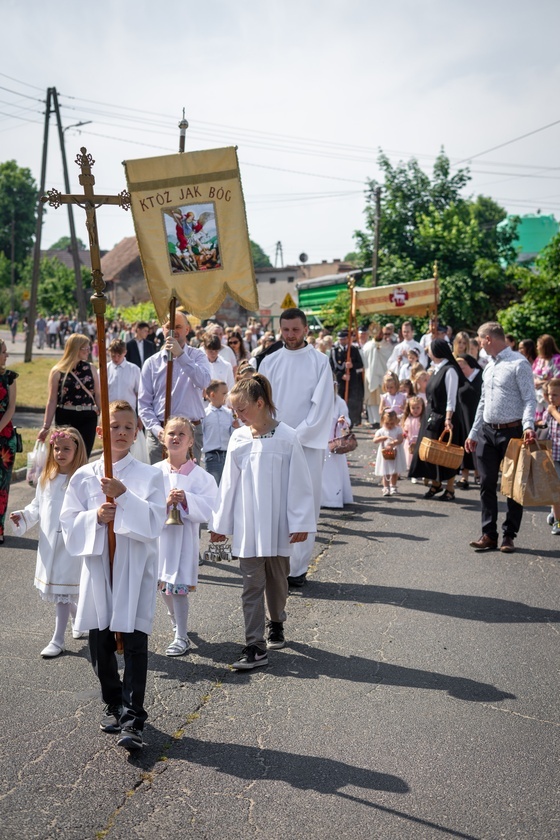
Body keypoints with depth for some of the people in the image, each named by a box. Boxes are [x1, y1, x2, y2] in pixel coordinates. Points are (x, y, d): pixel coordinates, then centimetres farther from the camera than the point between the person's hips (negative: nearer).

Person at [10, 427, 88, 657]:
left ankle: (58, 640, 10)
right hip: (48, 542, 6)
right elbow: (37, 506, 15)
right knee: (61, 592, 16)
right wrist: (23, 516, 0)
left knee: (62, 592, 0)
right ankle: (77, 620, 42)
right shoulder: (46, 478, 6)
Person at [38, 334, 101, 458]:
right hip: (65, 420, -2)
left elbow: (98, 395, 9)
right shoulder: (57, 371, -2)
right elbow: (52, 401, -1)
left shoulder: (91, 369, 5)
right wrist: (46, 426, -2)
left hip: (88, 419, 2)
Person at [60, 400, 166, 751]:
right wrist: (95, 517, -15)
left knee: (135, 643, -6)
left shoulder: (150, 475, -2)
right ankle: (115, 705, 31)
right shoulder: (84, 477, 4)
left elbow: (156, 521, -12)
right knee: (100, 642, 11)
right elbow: (69, 522, 3)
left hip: (136, 568, -3)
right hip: (98, 564, 3)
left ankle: (133, 720, -3)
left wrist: (124, 496, -22)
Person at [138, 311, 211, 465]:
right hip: (159, 432, 1)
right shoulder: (152, 363, 8)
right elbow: (144, 403, 5)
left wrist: (180, 354, -20)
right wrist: (156, 429, -9)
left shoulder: (197, 356, 4)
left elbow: (203, 381, -17)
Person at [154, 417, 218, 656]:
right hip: (159, 533, 3)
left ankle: (181, 637, 8)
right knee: (163, 586, 15)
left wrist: (186, 499, -24)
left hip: (184, 535, -3)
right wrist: (165, 503, -21)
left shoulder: (199, 475, -5)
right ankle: (177, 625, 38)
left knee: (178, 587, -5)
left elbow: (208, 507, -10)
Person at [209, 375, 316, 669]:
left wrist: (301, 522, -8)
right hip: (247, 527, 2)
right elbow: (229, 483, 6)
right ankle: (255, 647, 1)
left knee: (277, 581, 16)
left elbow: (299, 483, -7)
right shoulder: (238, 439, 1)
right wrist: (219, 523, 9)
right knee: (252, 585, 0)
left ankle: (275, 624, 40)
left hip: (278, 526, -2)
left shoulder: (286, 438, -9)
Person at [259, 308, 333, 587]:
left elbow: (322, 405, -4)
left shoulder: (320, 362, 1)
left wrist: (297, 436, -10)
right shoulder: (269, 362, 8)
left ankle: (298, 568, 5)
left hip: (308, 443, -2)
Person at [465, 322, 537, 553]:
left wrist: (528, 426, -29)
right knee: (487, 484, 6)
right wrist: (474, 433, 18)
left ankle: (509, 535, 11)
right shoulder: (488, 367, 15)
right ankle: (489, 534, 13)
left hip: (512, 431, -7)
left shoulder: (519, 364, -9)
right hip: (488, 432, 7)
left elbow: (530, 399, -14)